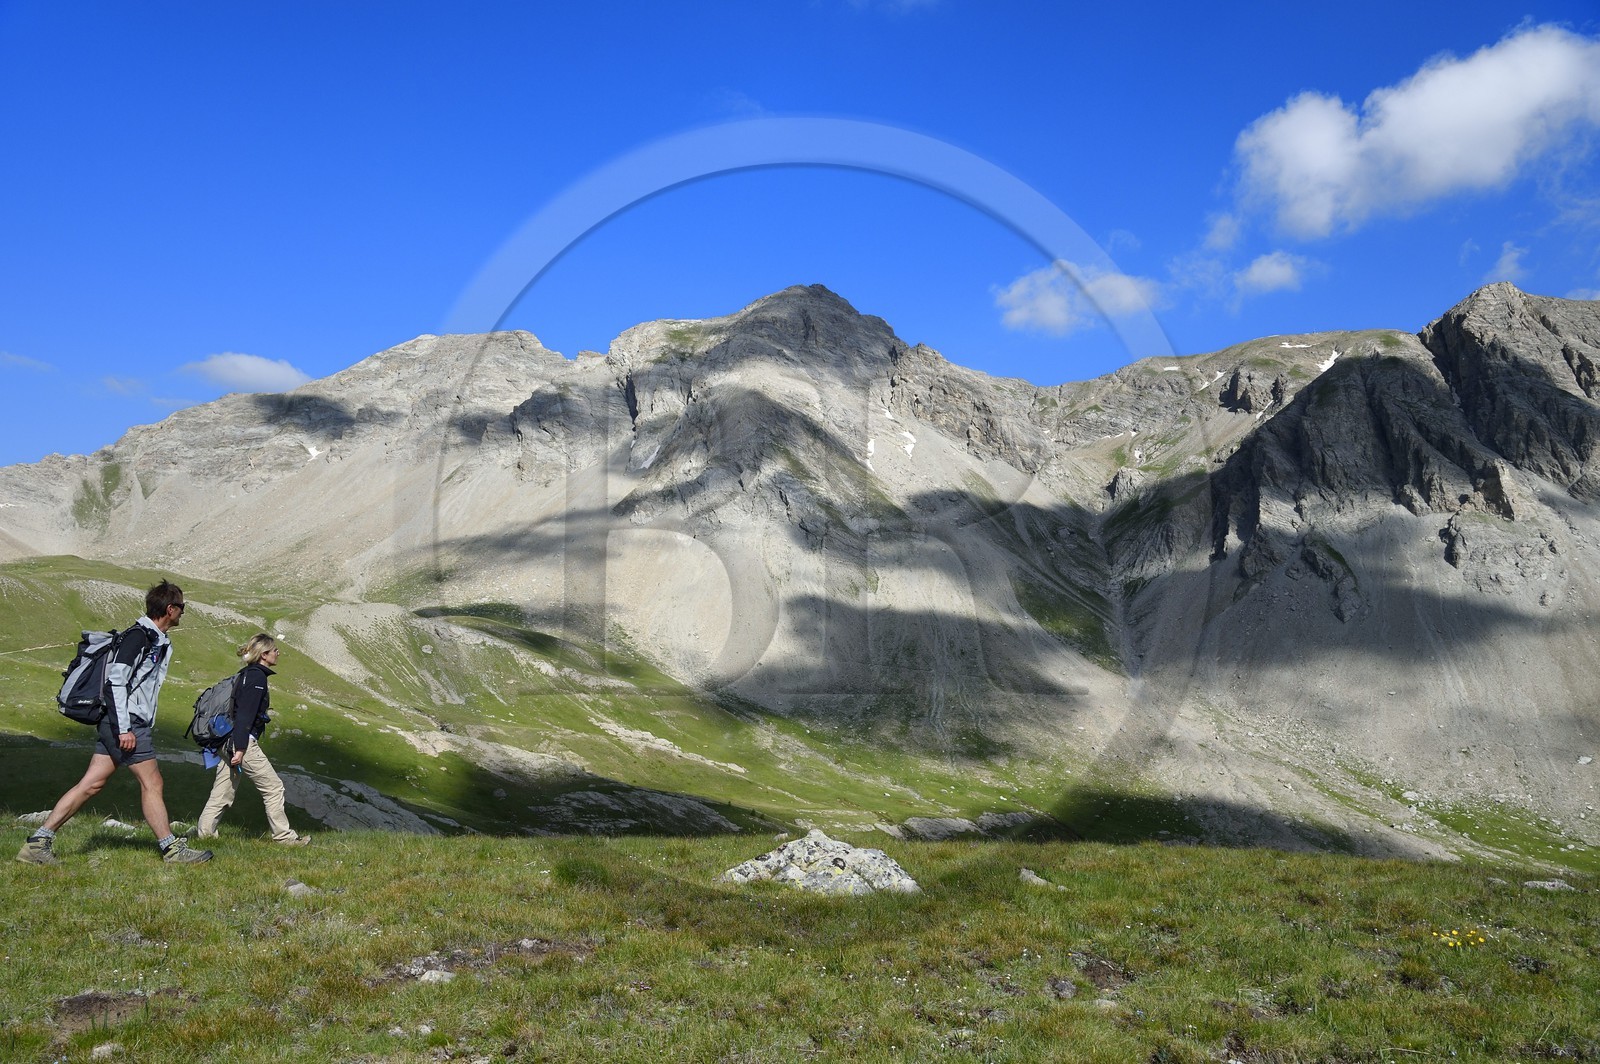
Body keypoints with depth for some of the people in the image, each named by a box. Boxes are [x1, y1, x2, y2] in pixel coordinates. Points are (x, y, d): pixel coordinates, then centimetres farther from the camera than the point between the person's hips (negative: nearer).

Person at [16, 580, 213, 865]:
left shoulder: (158, 641, 17)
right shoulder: (138, 636, -13)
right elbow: (116, 681, -20)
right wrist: (124, 729, -22)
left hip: (120, 724, 9)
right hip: (124, 723, -9)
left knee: (91, 785, 7)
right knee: (152, 783, -2)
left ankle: (37, 842, 9)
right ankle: (172, 849, 5)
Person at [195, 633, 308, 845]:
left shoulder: (246, 674, 16)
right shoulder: (257, 677, -13)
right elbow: (245, 714, -20)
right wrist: (240, 748, -23)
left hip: (227, 741, 9)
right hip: (242, 742, -9)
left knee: (223, 790, 14)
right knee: (273, 787, 0)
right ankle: (283, 835, 5)